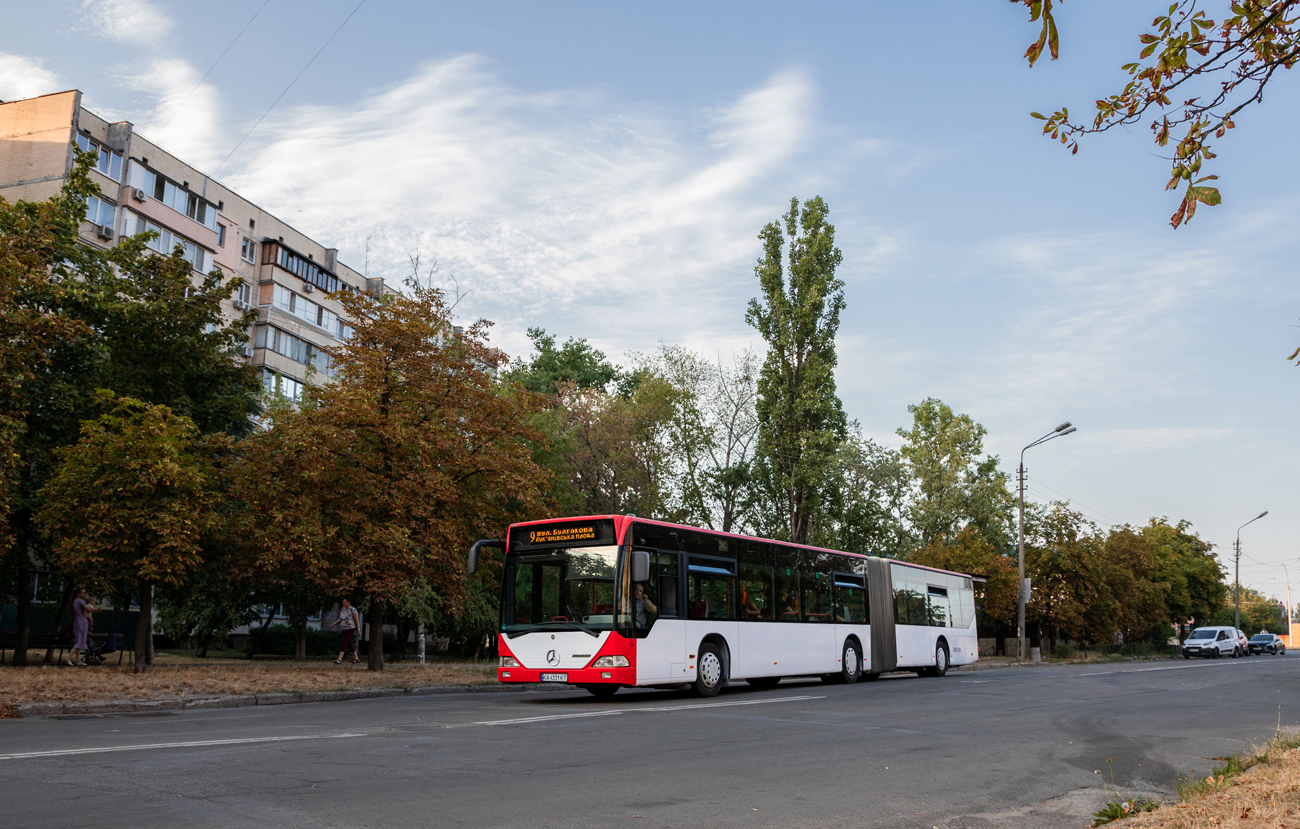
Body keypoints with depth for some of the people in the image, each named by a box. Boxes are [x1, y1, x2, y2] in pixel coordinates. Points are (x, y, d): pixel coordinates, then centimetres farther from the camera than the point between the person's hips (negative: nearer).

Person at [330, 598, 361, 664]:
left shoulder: (353, 610, -17)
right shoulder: (342, 609, 5)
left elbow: (357, 620, -13)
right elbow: (340, 619, 16)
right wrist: (334, 624, 1)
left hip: (350, 629, -8)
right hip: (344, 630, 8)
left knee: (343, 643, -16)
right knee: (350, 644, 13)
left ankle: (339, 660, -18)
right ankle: (356, 658, 26)